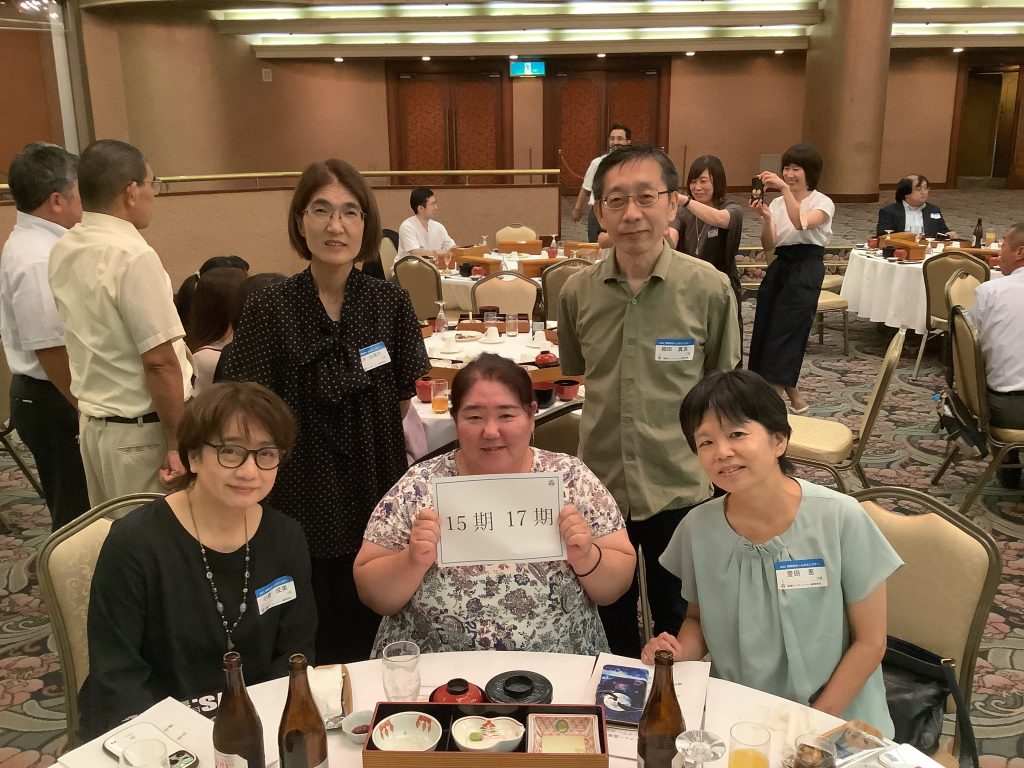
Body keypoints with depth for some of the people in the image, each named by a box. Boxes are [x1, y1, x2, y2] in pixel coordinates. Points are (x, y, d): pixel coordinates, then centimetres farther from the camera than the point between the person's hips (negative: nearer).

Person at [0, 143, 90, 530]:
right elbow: (52, 353, -23)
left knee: (74, 511, 18)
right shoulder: (38, 261, -22)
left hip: (43, 398, 10)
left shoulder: (34, 243, 11)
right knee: (77, 514, 0)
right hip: (57, 402, -10)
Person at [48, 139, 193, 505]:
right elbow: (159, 362, -22)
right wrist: (178, 444, -16)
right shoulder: (133, 256, -21)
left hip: (92, 421, 8)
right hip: (142, 432, -8)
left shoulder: (62, 251, 5)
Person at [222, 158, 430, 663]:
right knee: (311, 650, 10)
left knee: (372, 639, 15)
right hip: (301, 500, -2)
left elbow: (404, 400, 7)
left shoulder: (390, 304, -1)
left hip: (376, 495, 2)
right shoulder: (270, 309, -8)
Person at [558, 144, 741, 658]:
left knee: (680, 625, 17)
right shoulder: (577, 292, -6)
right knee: (609, 622, 22)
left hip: (682, 488, -2)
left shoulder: (709, 289, -12)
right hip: (599, 485, 2)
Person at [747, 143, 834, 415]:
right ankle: (789, 388, 19)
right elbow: (769, 244, 1)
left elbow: (801, 223, -26)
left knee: (785, 330, -10)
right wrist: (766, 217, -16)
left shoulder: (823, 203, -3)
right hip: (779, 267, 6)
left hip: (806, 270, -6)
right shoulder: (778, 202, 10)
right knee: (765, 328, 3)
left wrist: (785, 187, -32)